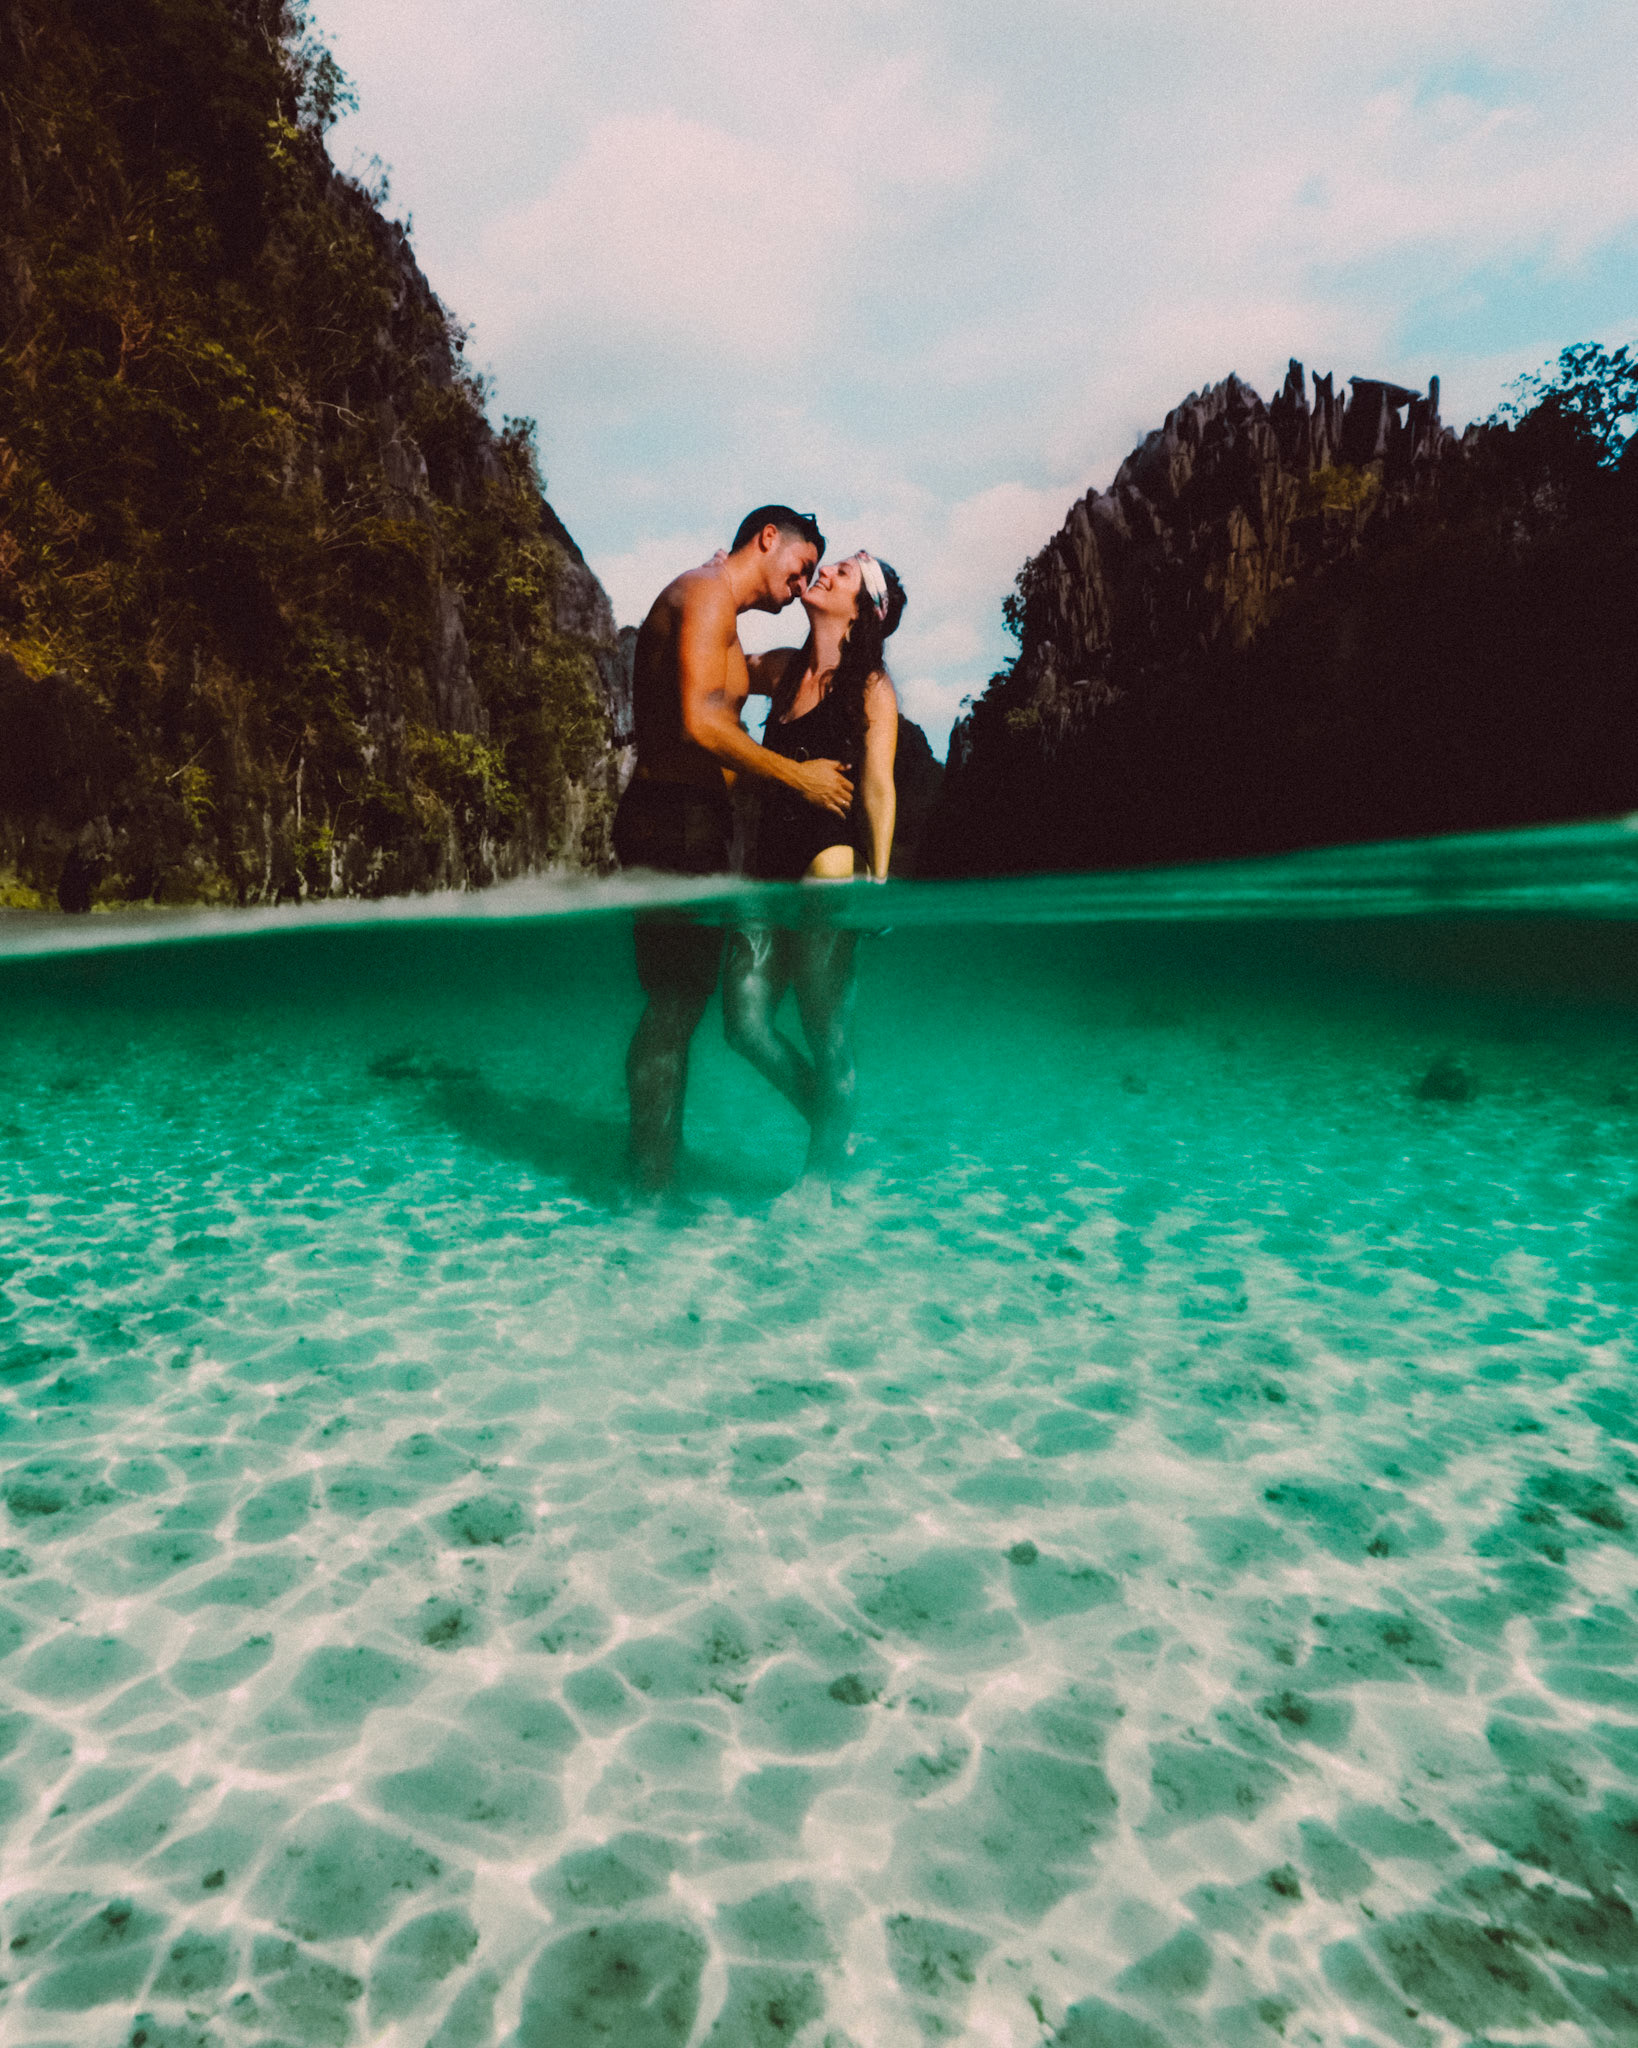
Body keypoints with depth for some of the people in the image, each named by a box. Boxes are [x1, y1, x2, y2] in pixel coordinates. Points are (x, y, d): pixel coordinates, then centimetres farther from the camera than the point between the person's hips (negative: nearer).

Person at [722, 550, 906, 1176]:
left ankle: (823, 1175, 14)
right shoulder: (783, 668, 15)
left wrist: (877, 880, -10)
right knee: (745, 1021, 3)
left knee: (826, 1032, -1)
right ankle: (832, 1124, 25)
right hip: (771, 865, 7)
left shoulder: (871, 688, -1)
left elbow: (878, 788, -5)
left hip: (829, 866, -6)